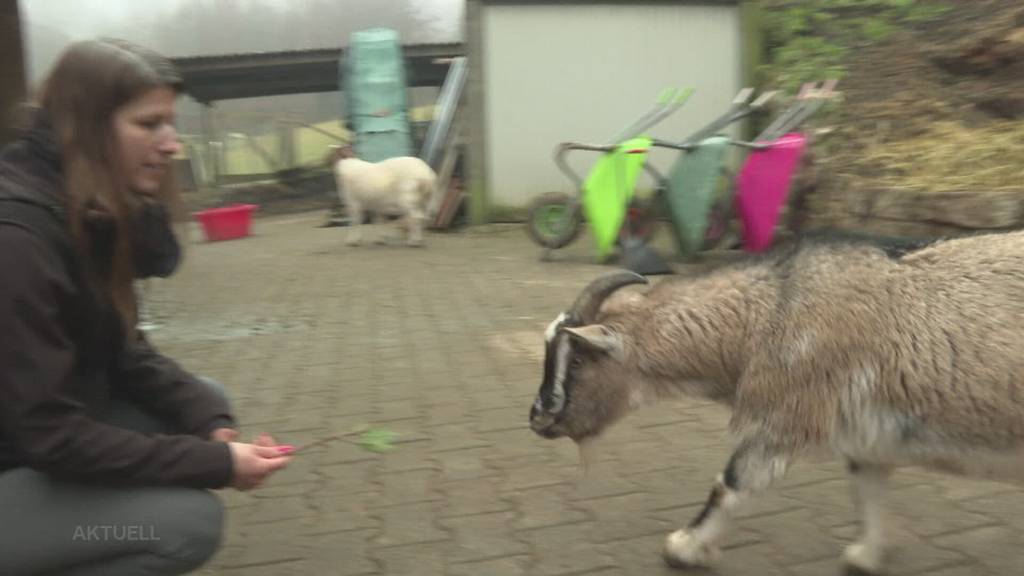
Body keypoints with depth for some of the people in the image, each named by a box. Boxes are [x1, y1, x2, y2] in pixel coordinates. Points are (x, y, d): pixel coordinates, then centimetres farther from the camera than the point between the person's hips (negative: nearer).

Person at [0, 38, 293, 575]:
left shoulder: (93, 213, 0)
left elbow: (123, 354, 5)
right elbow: (47, 432, -27)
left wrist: (212, 426, -10)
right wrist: (217, 463, -24)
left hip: (45, 437, 9)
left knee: (208, 401, 3)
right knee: (187, 519, -20)